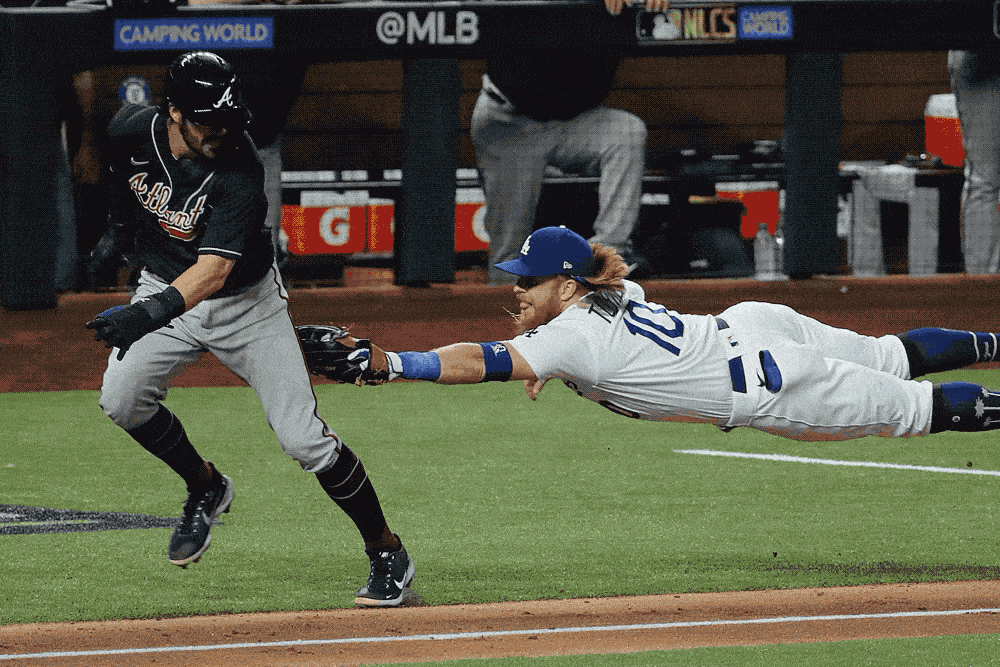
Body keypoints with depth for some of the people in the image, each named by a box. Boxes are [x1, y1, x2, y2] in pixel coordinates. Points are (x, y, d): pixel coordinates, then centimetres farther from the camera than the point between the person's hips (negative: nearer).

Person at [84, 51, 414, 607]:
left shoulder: (241, 173, -31)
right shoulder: (131, 132, -18)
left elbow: (214, 270, -41)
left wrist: (149, 314, -54)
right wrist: (118, 224, 13)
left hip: (245, 300, -4)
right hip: (166, 289, 4)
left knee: (303, 438, -11)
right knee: (121, 399, -19)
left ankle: (388, 553, 6)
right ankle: (206, 488, 10)